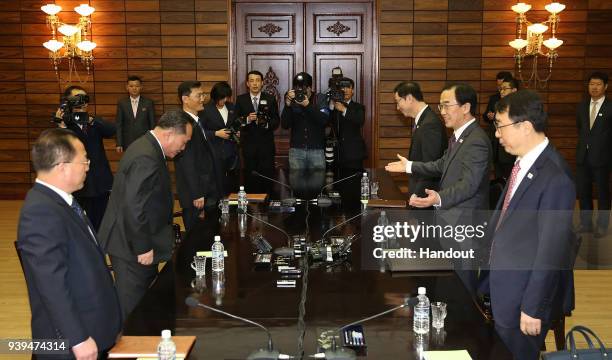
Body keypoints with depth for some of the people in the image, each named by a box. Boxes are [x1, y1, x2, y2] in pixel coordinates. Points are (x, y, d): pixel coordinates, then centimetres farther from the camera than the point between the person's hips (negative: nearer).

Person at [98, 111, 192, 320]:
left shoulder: (146, 147, 10)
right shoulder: (147, 158, -24)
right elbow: (134, 208, -28)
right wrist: (143, 248, -19)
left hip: (136, 242, 10)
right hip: (132, 248, -10)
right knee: (133, 305, 1)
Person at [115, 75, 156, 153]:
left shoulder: (149, 102, 1)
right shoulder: (122, 103, 4)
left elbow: (152, 124, 4)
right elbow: (118, 125, 4)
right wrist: (119, 144, -1)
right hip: (128, 143, 1)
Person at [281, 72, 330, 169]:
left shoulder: (320, 99, 1)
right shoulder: (292, 100, 3)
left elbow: (324, 120, -13)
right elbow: (284, 125, -4)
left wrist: (308, 106, -23)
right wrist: (288, 105, -18)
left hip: (316, 150, -1)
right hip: (296, 150, 1)